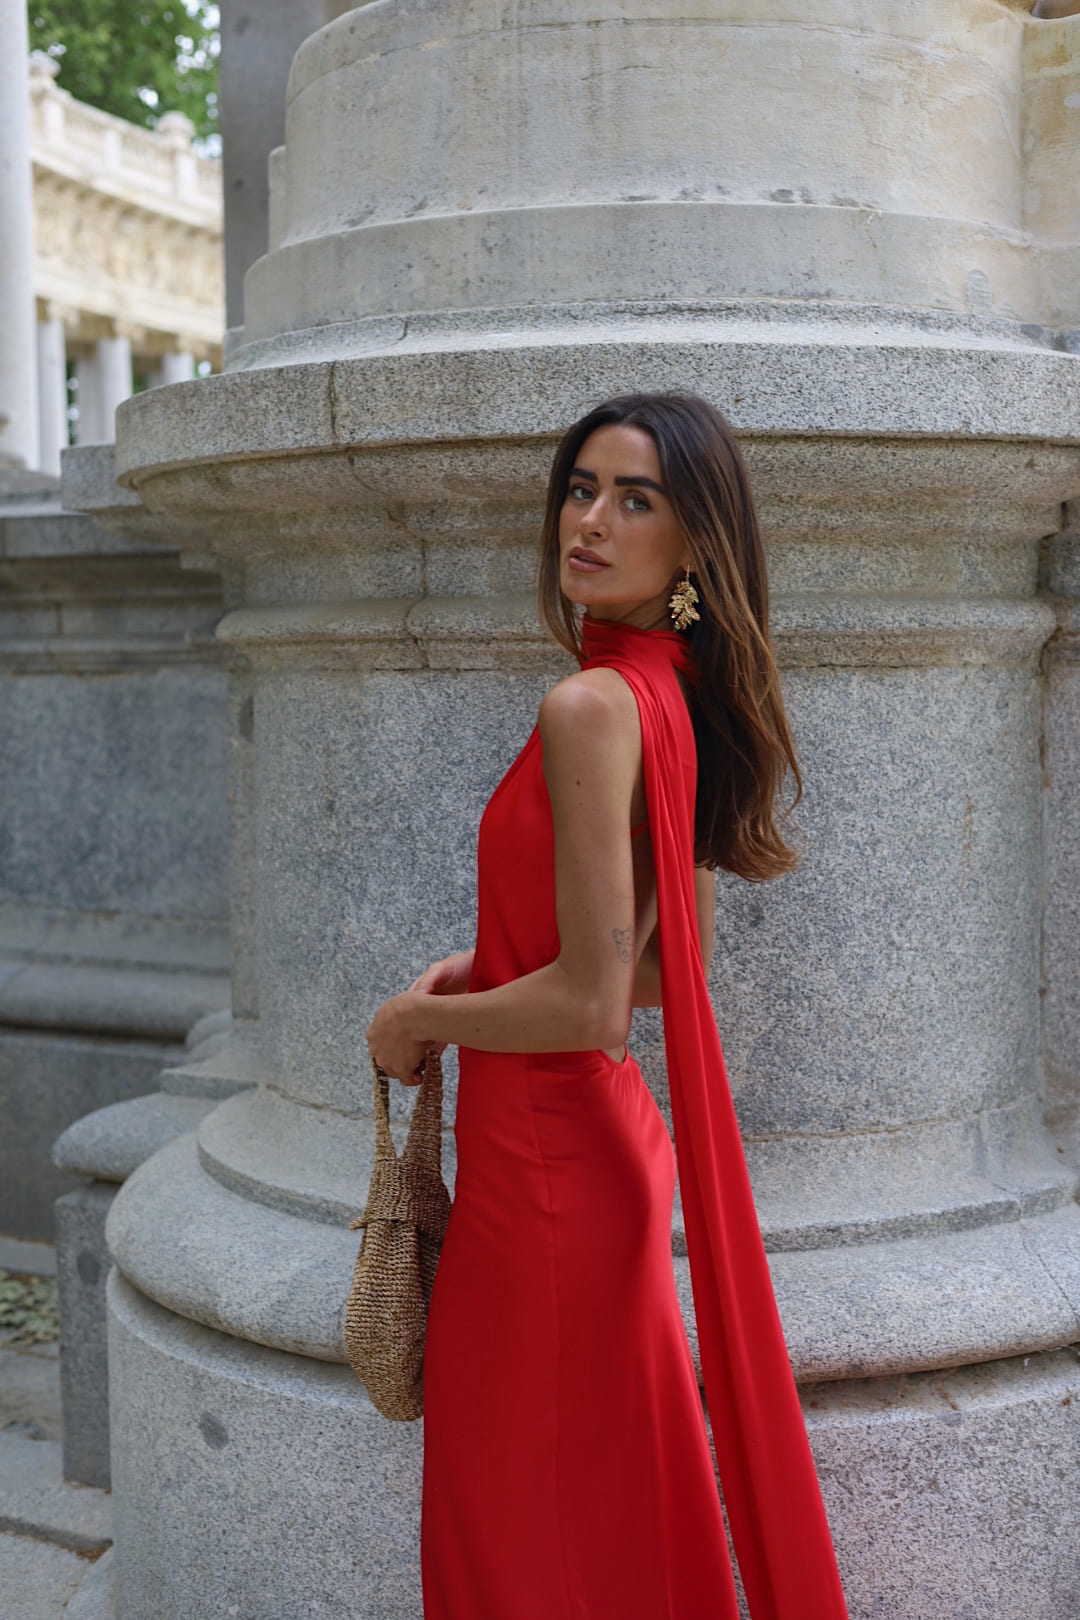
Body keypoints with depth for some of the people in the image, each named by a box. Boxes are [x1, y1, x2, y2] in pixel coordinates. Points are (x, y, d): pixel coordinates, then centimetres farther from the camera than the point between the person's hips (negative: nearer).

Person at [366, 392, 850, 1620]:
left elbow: (590, 1004, -24)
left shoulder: (590, 705, -23)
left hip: (545, 1160, -9)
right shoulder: (677, 697, 5)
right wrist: (489, 966, 13)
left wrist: (416, 1023, -9)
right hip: (610, 1135, 9)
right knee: (615, 1501, 24)